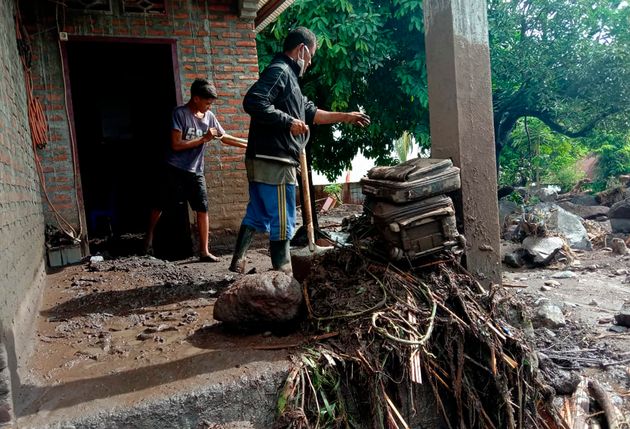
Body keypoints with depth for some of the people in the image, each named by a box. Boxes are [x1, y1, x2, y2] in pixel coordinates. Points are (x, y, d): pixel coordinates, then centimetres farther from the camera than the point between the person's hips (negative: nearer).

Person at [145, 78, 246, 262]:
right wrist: (203, 139, -17)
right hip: (175, 170, -4)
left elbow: (224, 137, 13)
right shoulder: (180, 113, -12)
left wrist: (247, 145, 7)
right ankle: (149, 237, 31)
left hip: (196, 171, 5)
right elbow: (176, 144, -18)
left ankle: (204, 251, 2)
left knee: (203, 209, -3)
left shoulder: (209, 116, 4)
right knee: (161, 205, 9)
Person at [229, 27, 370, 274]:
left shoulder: (288, 76, 23)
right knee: (282, 223, 0)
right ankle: (283, 274, 10)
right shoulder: (279, 71, -9)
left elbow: (310, 112, 28)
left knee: (256, 216, 14)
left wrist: (345, 117, 28)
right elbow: (253, 102, -24)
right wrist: (289, 121, -18)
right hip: (274, 161, -10)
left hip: (263, 161, 10)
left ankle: (237, 263, 20)